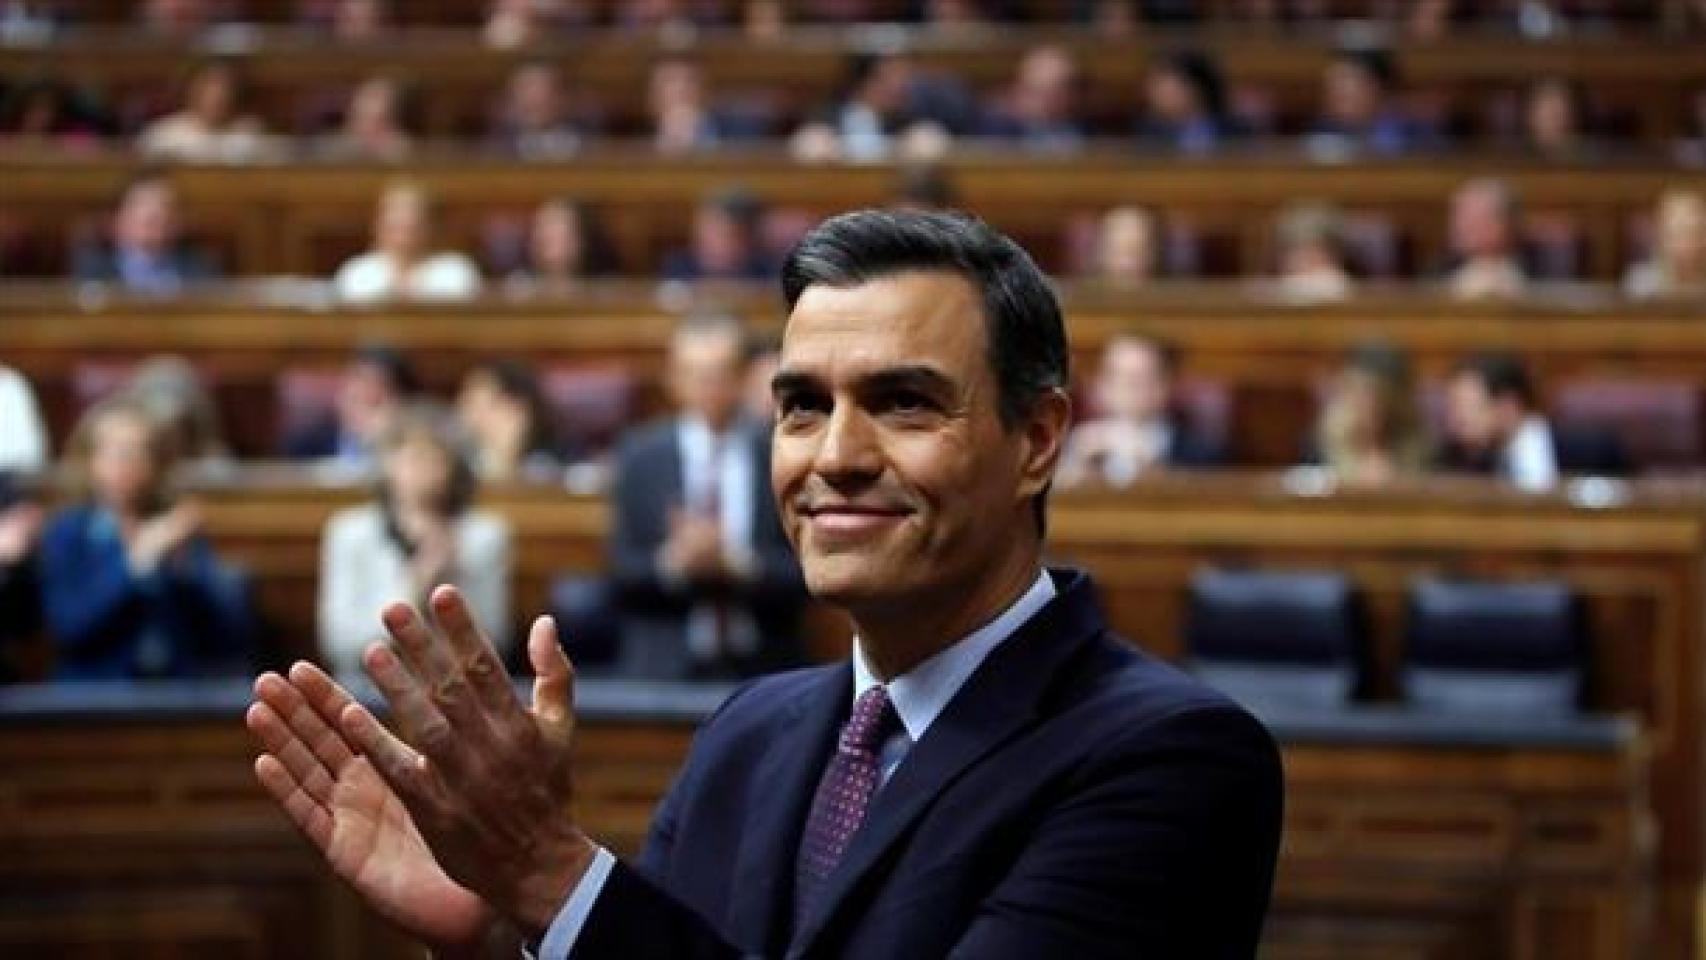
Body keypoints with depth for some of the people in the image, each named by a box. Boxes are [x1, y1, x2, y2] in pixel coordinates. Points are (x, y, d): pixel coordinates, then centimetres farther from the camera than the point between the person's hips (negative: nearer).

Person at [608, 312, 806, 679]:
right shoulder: (640, 456, 5)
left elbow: (805, 571, -2)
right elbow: (622, 572, 2)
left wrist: (737, 563, -17)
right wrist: (673, 562, -17)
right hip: (664, 670, 0)